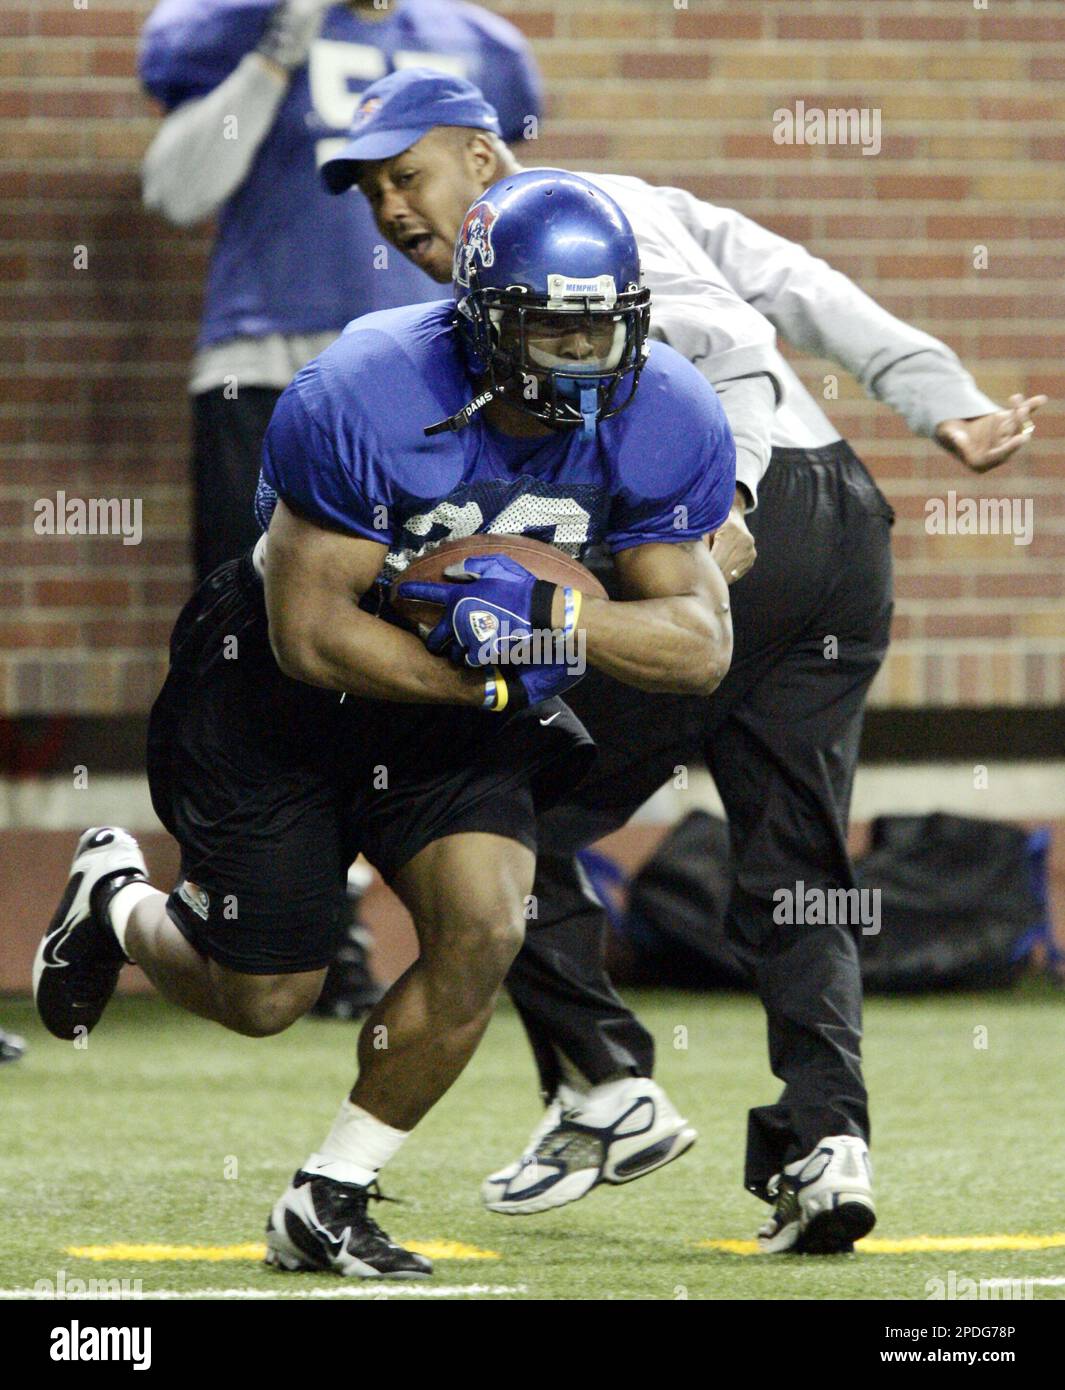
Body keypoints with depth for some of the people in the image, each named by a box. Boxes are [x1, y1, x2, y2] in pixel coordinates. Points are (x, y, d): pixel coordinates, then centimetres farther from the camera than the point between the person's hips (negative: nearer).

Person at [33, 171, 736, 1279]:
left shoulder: (663, 425, -18)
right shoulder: (364, 400, -32)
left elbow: (702, 643, -17)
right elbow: (311, 634, -28)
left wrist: (548, 617, -34)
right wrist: (494, 680, -28)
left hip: (460, 719, 4)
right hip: (281, 691, -4)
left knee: (482, 932, -19)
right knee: (260, 998, 3)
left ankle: (327, 1204, 0)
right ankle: (113, 901, 40)